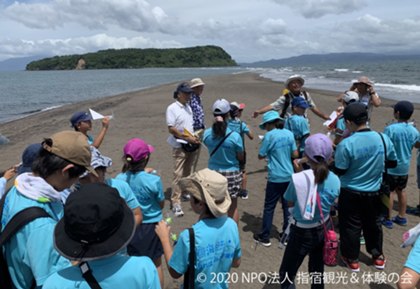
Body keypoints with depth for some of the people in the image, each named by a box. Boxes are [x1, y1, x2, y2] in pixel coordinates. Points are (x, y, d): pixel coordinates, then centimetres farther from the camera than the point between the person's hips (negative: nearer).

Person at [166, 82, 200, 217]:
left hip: (191, 145, 7)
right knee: (178, 174, -8)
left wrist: (195, 138, 2)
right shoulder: (172, 108, -11)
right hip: (179, 146, -7)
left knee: (188, 173, 18)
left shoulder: (188, 107, 12)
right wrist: (188, 138, -19)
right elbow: (171, 129, -17)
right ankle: (175, 202, -4)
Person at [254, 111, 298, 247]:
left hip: (275, 178, -5)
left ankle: (265, 237, 14)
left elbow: (261, 156, -9)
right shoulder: (289, 133, 1)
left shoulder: (269, 136, -13)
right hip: (289, 176, 5)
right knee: (287, 205, 15)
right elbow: (295, 154, 4)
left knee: (269, 207, 6)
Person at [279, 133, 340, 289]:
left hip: (302, 232, -5)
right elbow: (330, 202, 2)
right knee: (317, 270, 26)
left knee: (286, 275, 10)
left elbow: (290, 204, -11)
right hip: (324, 228, 5)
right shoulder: (335, 180, -12)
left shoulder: (298, 179, -26)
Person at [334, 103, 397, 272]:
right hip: (374, 192, 4)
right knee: (374, 223, 23)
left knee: (350, 226, 13)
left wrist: (335, 156, 1)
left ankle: (352, 259, 28)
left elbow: (339, 171, -16)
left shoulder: (346, 144, -24)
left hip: (351, 193, -4)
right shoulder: (383, 138, -10)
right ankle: (377, 256, 39)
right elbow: (393, 163, 3)